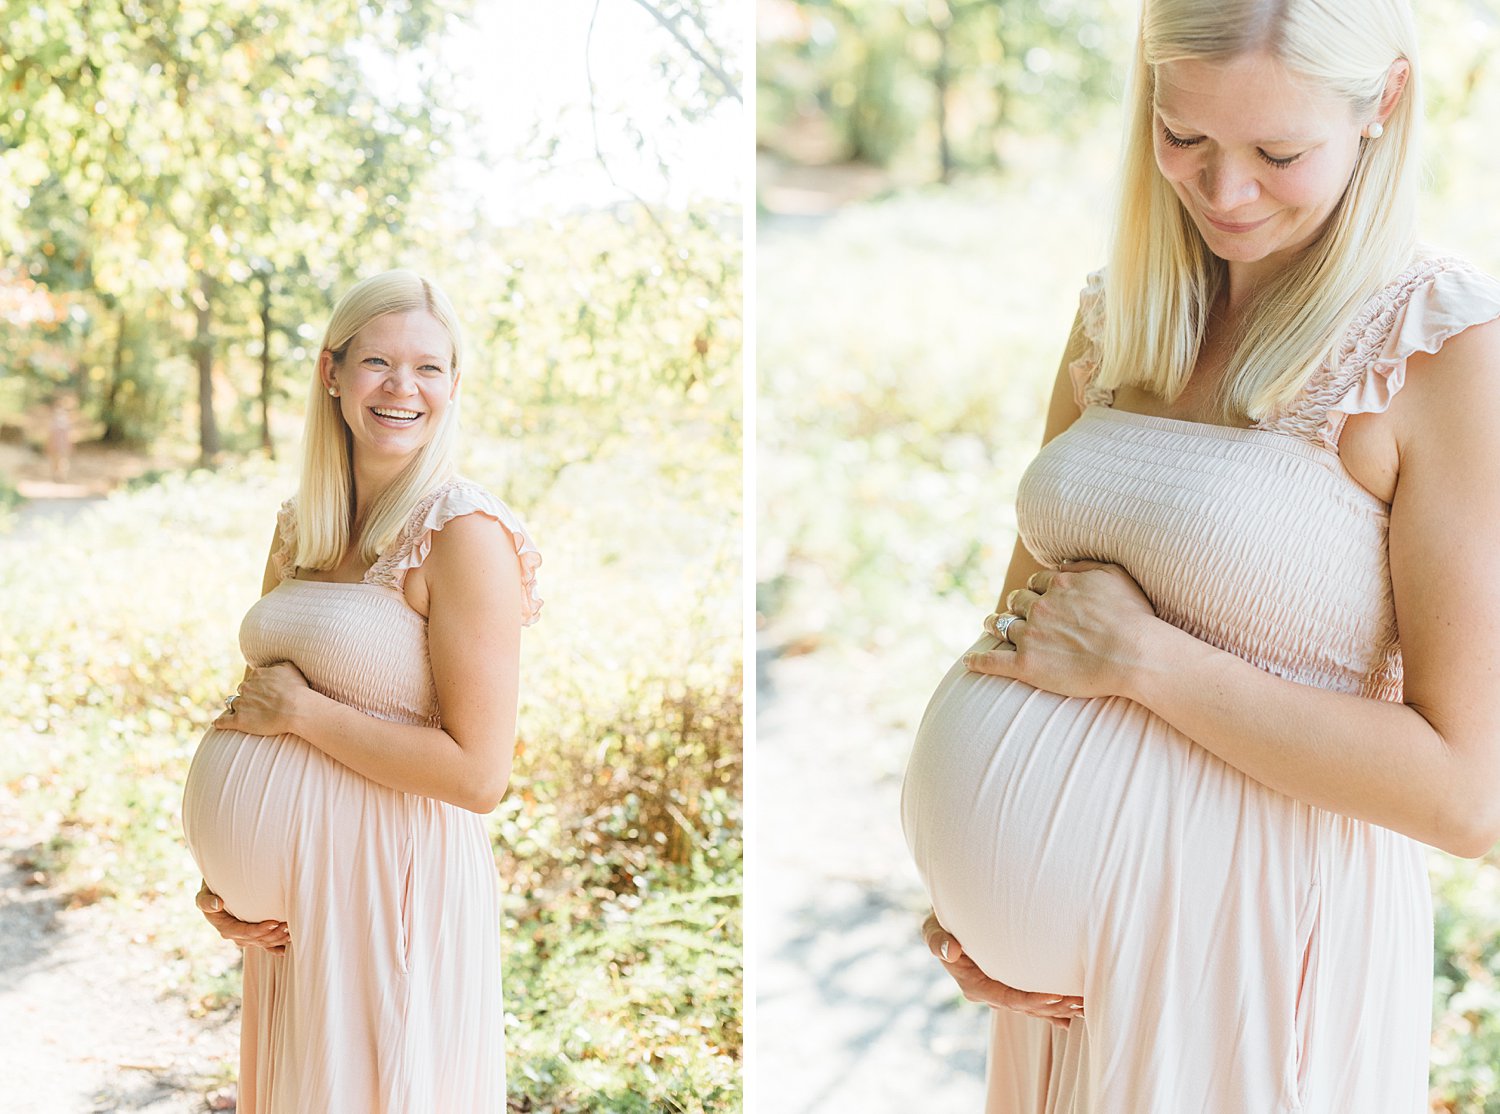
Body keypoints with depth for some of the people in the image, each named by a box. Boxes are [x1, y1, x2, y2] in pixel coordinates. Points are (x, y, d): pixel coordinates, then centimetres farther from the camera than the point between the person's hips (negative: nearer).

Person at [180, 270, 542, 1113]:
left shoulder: (465, 534, -15)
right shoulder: (300, 528, 6)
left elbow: (478, 773, -20)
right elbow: (261, 699, 14)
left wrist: (302, 711, -15)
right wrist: (217, 873, 2)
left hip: (396, 881, -6)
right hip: (291, 888, 7)